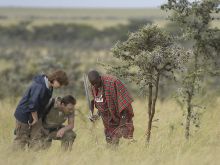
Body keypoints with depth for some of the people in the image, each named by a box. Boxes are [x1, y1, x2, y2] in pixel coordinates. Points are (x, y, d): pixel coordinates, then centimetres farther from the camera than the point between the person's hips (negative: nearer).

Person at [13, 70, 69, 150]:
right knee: (21, 139, -3)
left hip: (32, 115, 9)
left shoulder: (49, 87, 2)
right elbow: (32, 104, -27)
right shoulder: (40, 87, -29)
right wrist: (35, 119, -17)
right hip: (24, 115, -9)